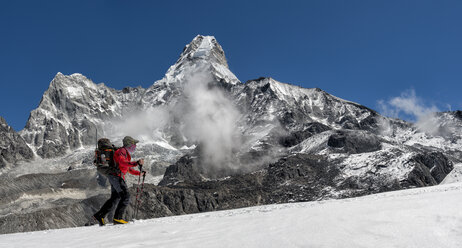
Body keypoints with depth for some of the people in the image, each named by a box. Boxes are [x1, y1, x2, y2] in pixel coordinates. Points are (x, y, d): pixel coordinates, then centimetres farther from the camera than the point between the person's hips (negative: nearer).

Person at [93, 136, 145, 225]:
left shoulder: (126, 154, 21)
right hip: (116, 176, -10)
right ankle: (117, 218, -10)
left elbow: (128, 168, 32)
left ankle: (99, 215, 18)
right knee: (126, 197, -12)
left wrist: (139, 173, 28)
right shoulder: (121, 151, -10)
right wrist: (136, 163, -39)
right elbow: (123, 163, -30)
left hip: (115, 177, 10)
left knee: (115, 198, 14)